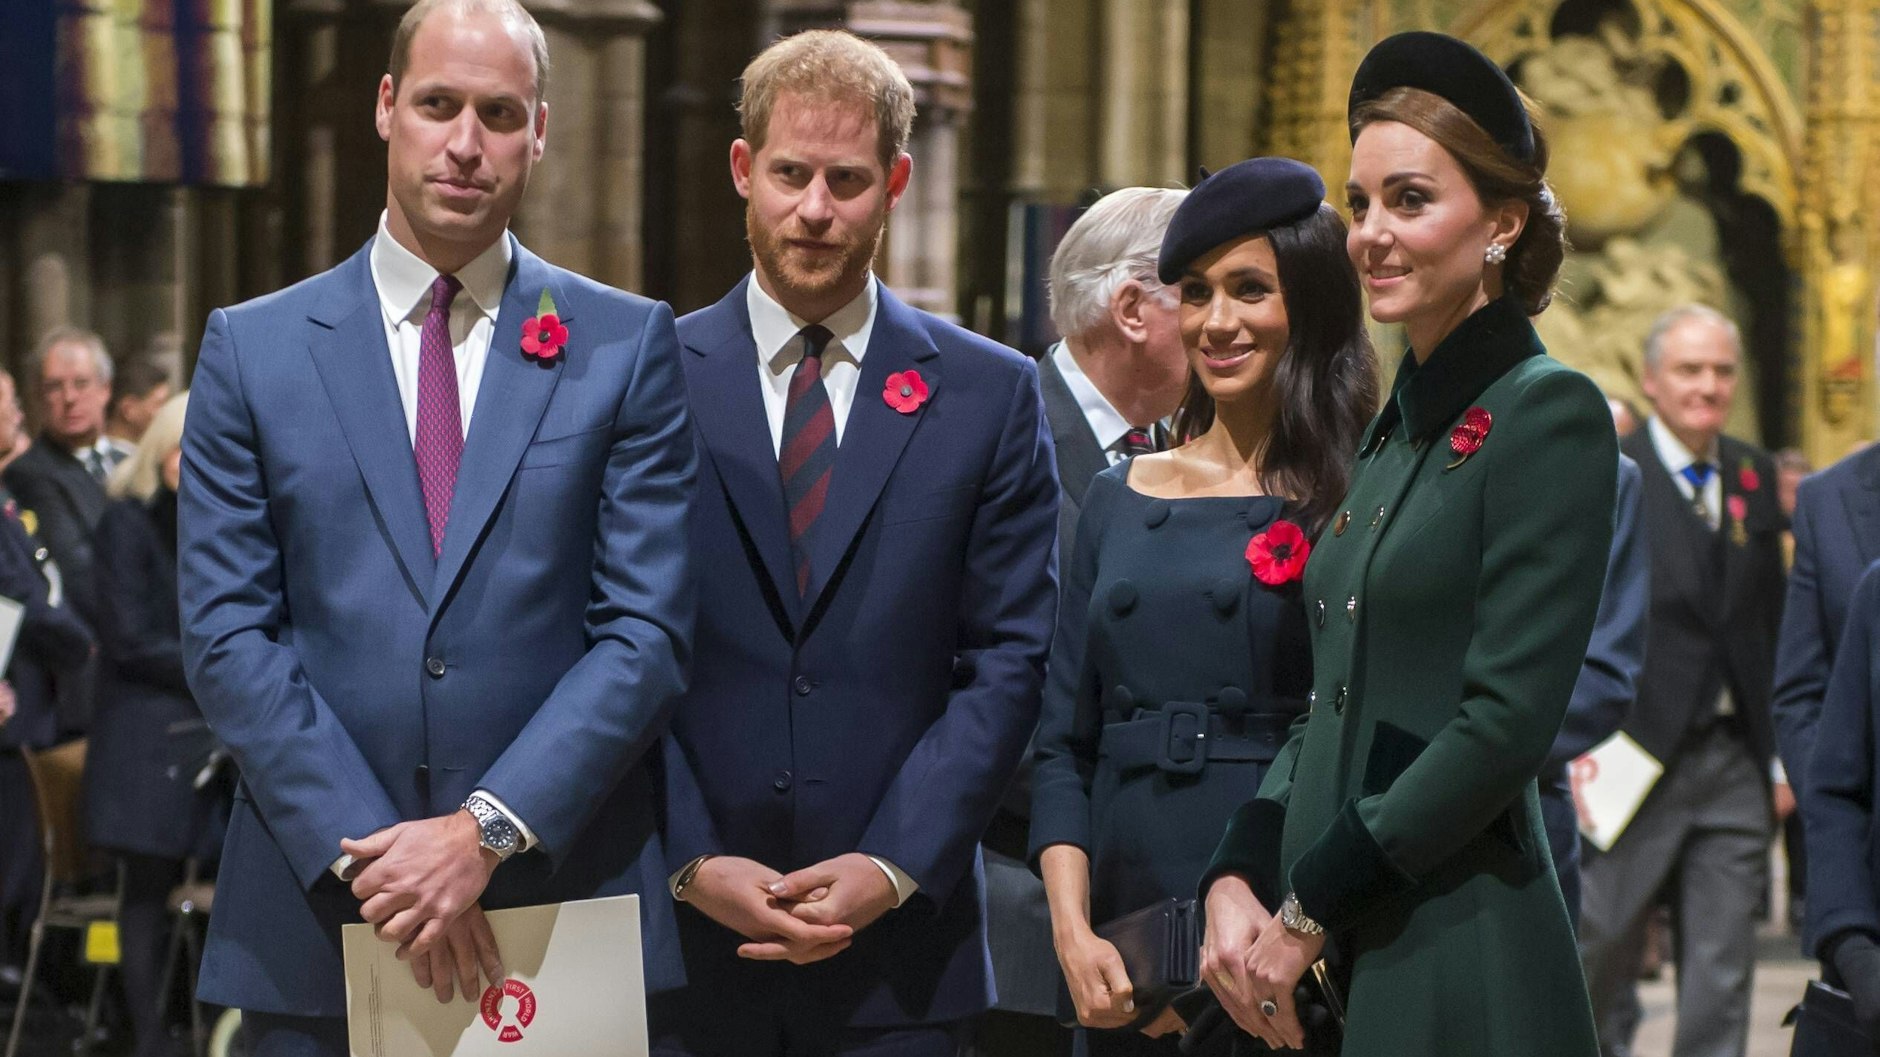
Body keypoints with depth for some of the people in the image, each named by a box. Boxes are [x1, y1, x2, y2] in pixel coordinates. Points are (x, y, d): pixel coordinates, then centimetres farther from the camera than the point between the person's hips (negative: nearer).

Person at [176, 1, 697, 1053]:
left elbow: (648, 631, -2)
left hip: (568, 904, 0)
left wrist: (488, 830, -13)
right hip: (316, 925, 1)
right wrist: (364, 851, -11)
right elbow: (228, 636, 0)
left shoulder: (628, 345, 5)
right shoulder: (252, 350, 6)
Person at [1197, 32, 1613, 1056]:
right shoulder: (1398, 425, 14)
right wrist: (1235, 883, 0)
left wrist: (1310, 909, -13)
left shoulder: (1548, 415, -9)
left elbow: (1507, 721, -16)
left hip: (1458, 962, -7)